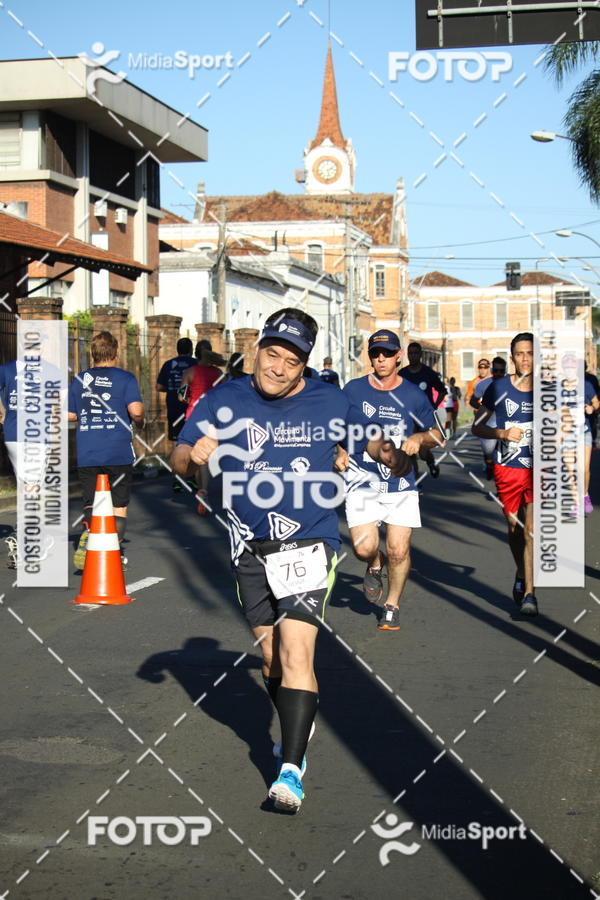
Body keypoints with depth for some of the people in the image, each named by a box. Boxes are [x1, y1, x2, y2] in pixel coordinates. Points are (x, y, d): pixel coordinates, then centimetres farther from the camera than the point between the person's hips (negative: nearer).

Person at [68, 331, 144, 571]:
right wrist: (140, 422, 7)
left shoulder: (79, 379, 7)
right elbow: (136, 411, -14)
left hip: (87, 454, 2)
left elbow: (69, 415, 9)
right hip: (119, 453, -2)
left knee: (90, 502, 7)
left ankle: (87, 535, -20)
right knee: (119, 504, 12)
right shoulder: (125, 378, -3)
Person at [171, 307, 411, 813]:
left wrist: (393, 456, -14)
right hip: (250, 548, 3)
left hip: (309, 544, -3)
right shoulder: (223, 401, -1)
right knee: (271, 654, 14)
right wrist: (192, 454, -21)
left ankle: (291, 770, -12)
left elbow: (371, 439, 9)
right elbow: (179, 462, 2)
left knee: (295, 652, -15)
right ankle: (297, 733, 38)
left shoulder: (328, 402, -4)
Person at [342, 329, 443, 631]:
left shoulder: (413, 395, 2)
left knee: (398, 551, -3)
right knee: (364, 547, -14)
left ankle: (392, 606, 21)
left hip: (401, 483, 0)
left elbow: (437, 435, 10)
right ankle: (375, 565, 24)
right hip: (362, 481, 0)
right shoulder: (353, 389, 1)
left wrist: (419, 438, -11)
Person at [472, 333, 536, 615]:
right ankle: (521, 574, 40)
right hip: (507, 468, 1)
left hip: (538, 468, -1)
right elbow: (477, 427, 4)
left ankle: (529, 593, -10)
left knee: (531, 529, -13)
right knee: (514, 526, 13)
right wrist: (502, 433, -12)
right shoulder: (499, 388, -1)